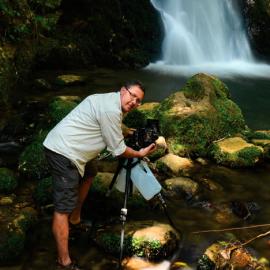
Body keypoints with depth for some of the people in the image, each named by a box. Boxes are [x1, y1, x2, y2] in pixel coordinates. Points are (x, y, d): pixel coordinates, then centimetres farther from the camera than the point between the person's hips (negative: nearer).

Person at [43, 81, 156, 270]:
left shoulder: (108, 100, 13)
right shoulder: (111, 109, -16)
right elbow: (118, 149, -10)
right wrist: (140, 154, 3)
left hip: (64, 146, 11)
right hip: (64, 153, -11)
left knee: (89, 174, 33)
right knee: (63, 209, -11)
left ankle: (75, 218, 42)